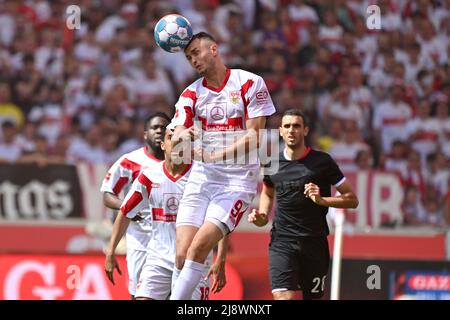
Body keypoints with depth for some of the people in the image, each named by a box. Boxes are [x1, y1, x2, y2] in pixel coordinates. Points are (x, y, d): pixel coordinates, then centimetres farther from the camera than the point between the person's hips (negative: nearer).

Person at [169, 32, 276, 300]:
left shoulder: (249, 83, -3)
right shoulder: (191, 94, 10)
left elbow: (255, 137, -9)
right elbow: (174, 140, -1)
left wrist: (216, 155, -21)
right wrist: (182, 136, -26)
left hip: (238, 180, -4)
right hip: (201, 178, 4)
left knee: (199, 247, -18)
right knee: (182, 254, -8)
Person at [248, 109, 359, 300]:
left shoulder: (322, 162, -3)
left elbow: (352, 200, 0)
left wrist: (322, 200, -16)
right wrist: (262, 216, 10)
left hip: (315, 243, -1)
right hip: (282, 242, 1)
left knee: (313, 297, 7)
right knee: (284, 297, -17)